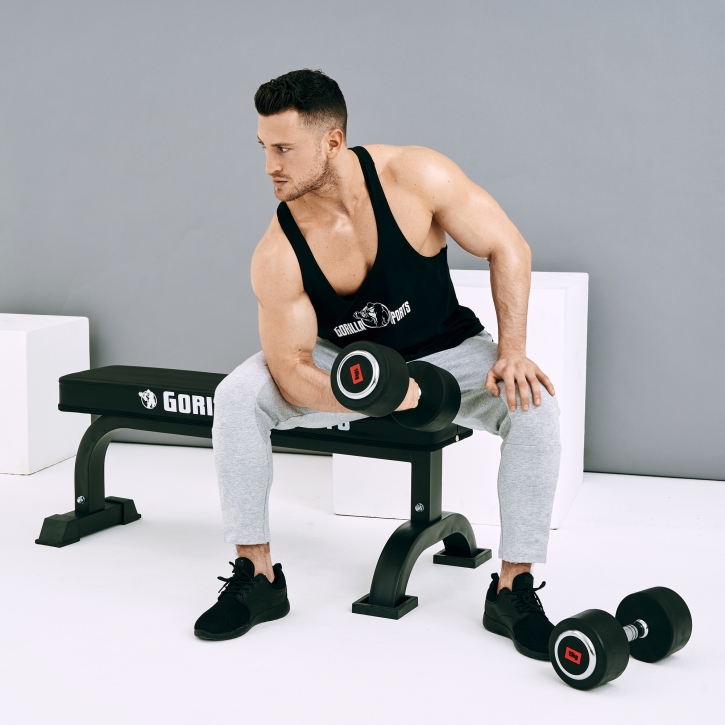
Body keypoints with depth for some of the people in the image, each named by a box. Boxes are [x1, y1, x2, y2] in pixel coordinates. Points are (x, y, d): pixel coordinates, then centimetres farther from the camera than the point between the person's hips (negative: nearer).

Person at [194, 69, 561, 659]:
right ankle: (256, 575, -10)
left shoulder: (416, 177, -26)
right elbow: (291, 368, -22)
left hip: (444, 350, 0)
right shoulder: (278, 255, -25)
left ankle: (515, 588, -15)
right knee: (237, 397, -23)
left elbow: (507, 247, -16)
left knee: (535, 406, -28)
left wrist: (512, 351, -24)